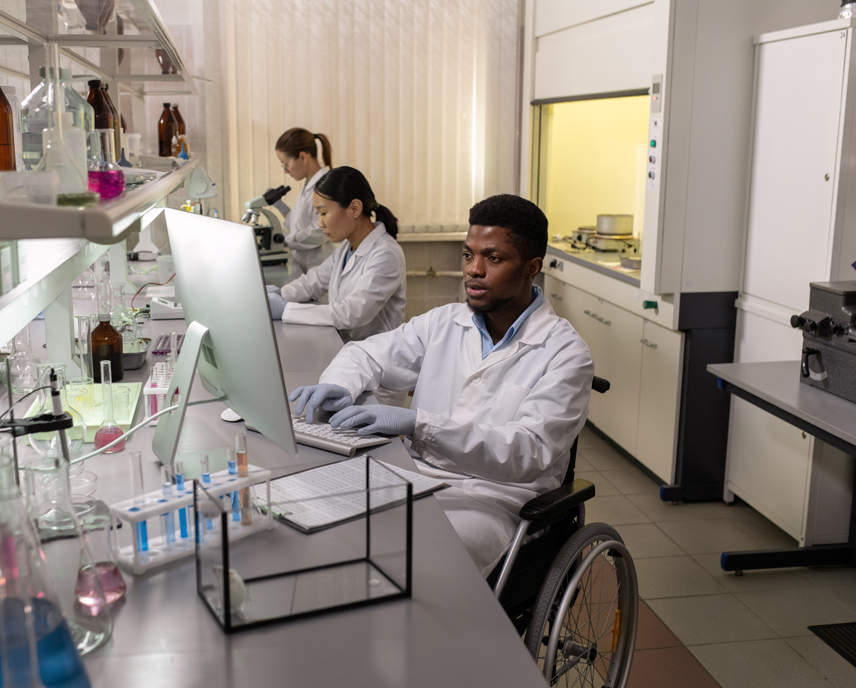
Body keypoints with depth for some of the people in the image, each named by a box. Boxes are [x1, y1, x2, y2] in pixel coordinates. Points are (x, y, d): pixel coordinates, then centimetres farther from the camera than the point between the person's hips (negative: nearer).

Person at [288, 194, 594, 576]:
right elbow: (368, 353, 20)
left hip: (493, 500, -5)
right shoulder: (444, 323, 10)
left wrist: (419, 424, -31)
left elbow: (527, 453, -20)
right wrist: (339, 386, -6)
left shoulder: (564, 353, -7)